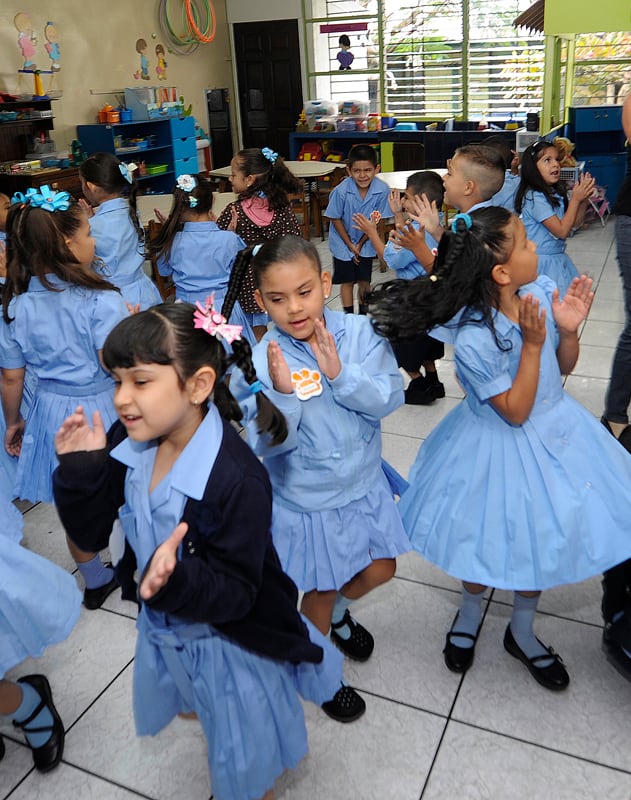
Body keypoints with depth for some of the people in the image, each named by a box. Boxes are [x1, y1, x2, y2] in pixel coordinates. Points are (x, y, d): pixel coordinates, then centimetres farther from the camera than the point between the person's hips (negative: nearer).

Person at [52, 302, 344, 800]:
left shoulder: (237, 479, -36)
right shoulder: (127, 445, -15)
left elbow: (235, 593, -29)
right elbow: (91, 535, -7)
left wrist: (176, 580, -48)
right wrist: (80, 469, -22)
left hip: (232, 642, -6)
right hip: (163, 628, 7)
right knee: (206, 718, 36)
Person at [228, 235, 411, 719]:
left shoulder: (359, 333, -14)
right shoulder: (262, 359, -21)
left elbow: (390, 398, -18)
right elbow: (265, 443, -21)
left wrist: (339, 373, -31)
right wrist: (283, 394, -38)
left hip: (363, 484, 4)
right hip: (306, 501, -3)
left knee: (379, 571, 22)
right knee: (320, 591, 16)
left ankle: (340, 612, 55)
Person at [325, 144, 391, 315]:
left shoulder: (382, 190, -22)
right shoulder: (341, 191, -26)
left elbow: (376, 221, -11)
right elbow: (335, 219, -13)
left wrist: (360, 244, -8)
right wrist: (350, 245, -8)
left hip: (365, 243, 2)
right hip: (343, 242, -2)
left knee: (364, 281, 13)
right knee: (347, 281, 7)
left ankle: (363, 314, 31)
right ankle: (348, 315, 21)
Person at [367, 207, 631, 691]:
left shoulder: (543, 291, -12)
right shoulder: (473, 341, -29)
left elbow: (564, 368, 2)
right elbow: (515, 413, -21)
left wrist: (569, 330, -18)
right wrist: (533, 343, -27)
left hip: (554, 429, 6)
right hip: (501, 448, -6)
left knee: (542, 535, 19)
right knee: (489, 540, 14)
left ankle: (522, 632, 45)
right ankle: (470, 612, 49)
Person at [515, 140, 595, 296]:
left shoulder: (556, 192, 6)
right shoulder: (535, 198, -20)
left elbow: (575, 223, 12)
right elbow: (562, 231, -20)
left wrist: (584, 198, -3)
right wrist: (575, 199, -15)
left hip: (557, 258, 9)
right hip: (542, 261, -9)